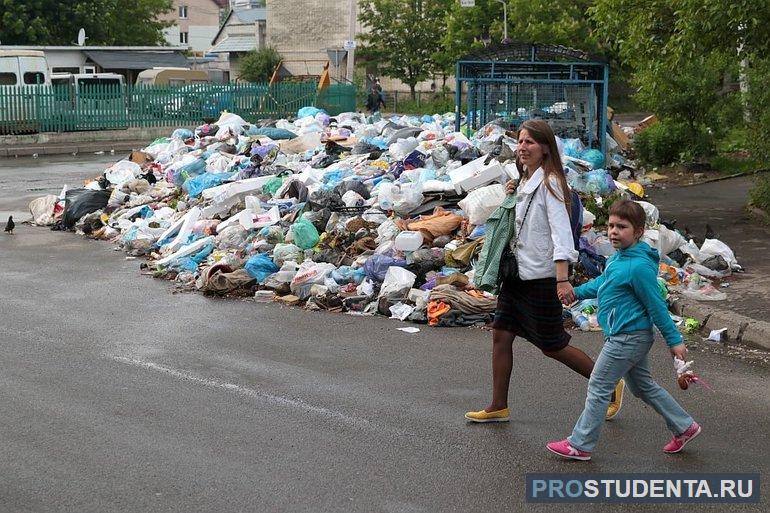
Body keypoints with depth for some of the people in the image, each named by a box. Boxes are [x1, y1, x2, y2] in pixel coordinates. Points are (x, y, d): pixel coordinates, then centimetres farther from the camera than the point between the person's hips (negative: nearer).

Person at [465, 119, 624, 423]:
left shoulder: (550, 182, -15)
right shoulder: (524, 181, 12)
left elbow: (560, 230, -23)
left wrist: (563, 279, -31)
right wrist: (509, 200, 6)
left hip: (541, 276, -9)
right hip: (517, 272, 9)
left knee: (552, 346, 1)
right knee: (501, 334, 6)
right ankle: (498, 407, 16)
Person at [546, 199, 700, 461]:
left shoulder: (639, 266, -24)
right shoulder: (618, 257, 4)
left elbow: (656, 306, -19)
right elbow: (603, 282, 23)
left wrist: (674, 340, -12)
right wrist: (578, 292, 10)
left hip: (627, 338, -10)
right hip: (632, 338, 10)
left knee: (598, 387, -1)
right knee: (643, 386, 21)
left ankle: (580, 444, 9)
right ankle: (684, 427, 30)